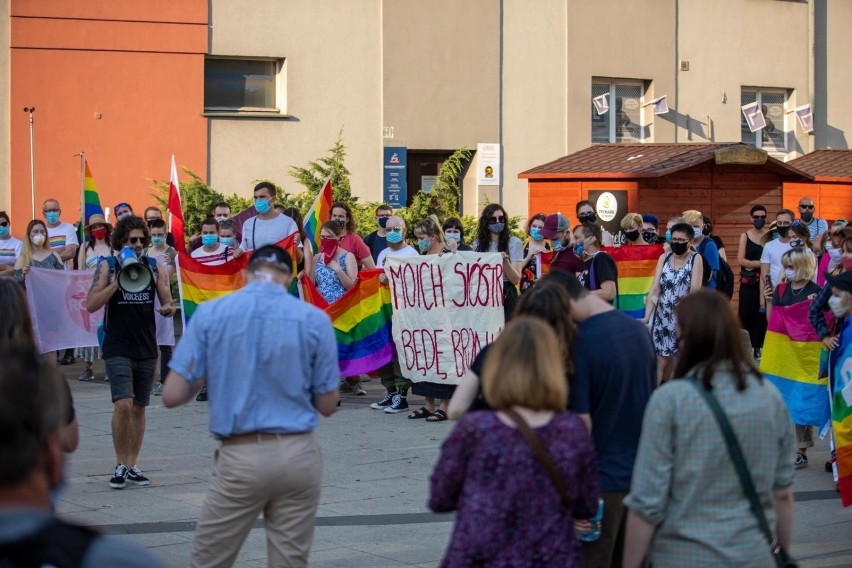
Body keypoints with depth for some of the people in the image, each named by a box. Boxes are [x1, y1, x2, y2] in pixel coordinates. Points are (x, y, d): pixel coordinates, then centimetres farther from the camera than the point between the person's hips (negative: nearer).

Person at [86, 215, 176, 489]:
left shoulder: (155, 267, 7)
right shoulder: (108, 267, -1)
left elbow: (167, 302, 8)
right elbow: (91, 305, -8)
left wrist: (168, 308, -15)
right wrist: (118, 281, -18)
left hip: (147, 349, 4)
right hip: (118, 349, -4)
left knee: (139, 408, 8)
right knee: (123, 405, -16)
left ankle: (132, 465, 17)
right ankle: (120, 465, -2)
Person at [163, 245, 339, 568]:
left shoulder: (210, 314, -2)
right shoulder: (314, 320, -1)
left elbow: (173, 396, -4)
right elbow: (327, 405, 5)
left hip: (240, 459, -1)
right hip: (299, 455, 1)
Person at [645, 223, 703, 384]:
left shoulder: (695, 259, -4)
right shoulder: (664, 258, 3)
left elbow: (696, 289, -14)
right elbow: (655, 288, -4)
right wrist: (647, 316, -15)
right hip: (663, 316, 2)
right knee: (660, 359, 1)